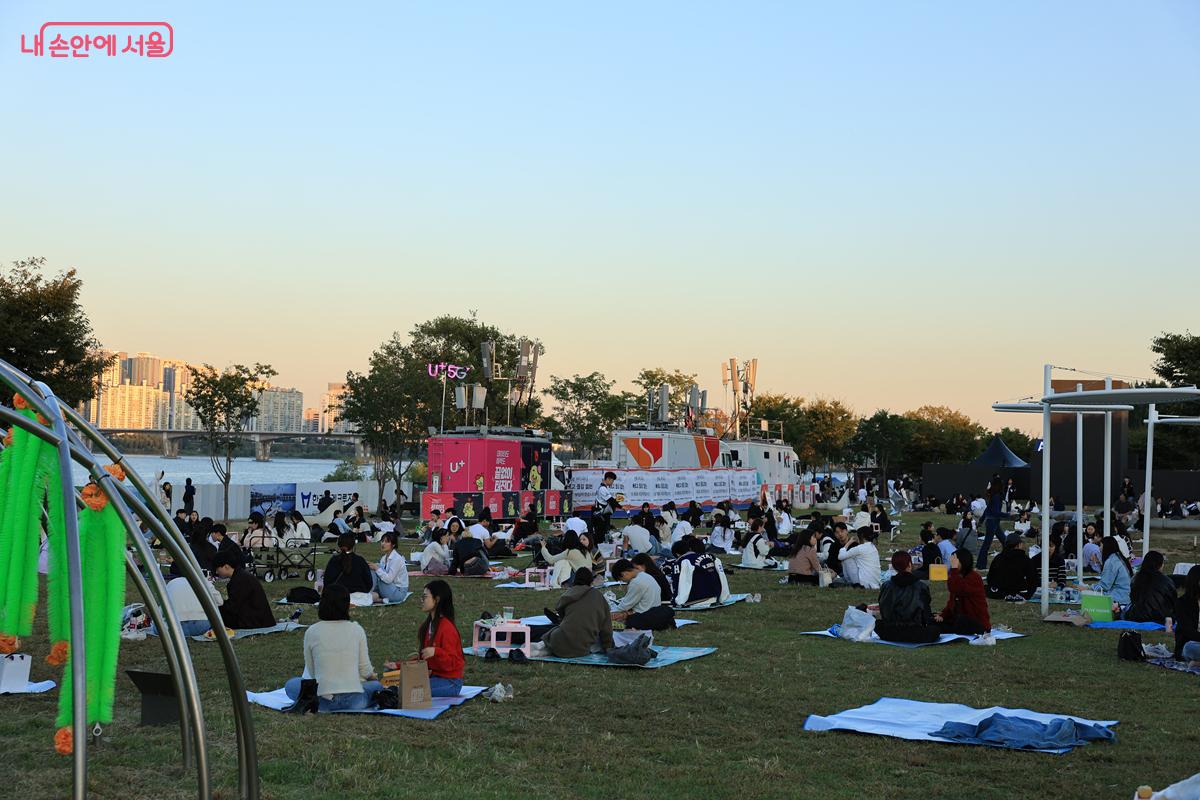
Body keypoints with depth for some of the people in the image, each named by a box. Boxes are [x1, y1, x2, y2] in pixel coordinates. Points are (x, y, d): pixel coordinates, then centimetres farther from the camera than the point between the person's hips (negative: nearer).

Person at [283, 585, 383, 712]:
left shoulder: (311, 632, 1)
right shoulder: (357, 629, 2)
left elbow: (311, 672, 8)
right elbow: (365, 671, 4)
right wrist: (372, 676, 30)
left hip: (324, 703, 0)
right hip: (354, 701, 0)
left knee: (291, 685, 27)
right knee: (377, 686, 31)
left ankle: (309, 696, -6)